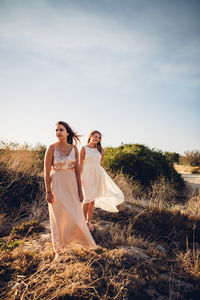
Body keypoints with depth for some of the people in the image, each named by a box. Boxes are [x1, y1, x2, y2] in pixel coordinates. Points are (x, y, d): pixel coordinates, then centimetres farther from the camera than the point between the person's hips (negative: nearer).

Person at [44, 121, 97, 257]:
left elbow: (77, 170, 4)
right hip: (57, 185, -3)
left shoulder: (74, 149, 0)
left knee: (75, 215, 9)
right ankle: (58, 249, 23)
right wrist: (48, 191, -11)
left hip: (71, 184, 3)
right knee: (59, 217, 5)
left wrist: (80, 190, 3)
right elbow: (47, 171, -8)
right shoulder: (52, 148, -9)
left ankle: (85, 241, 32)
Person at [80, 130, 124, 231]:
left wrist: (102, 153, 11)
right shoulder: (84, 148, -1)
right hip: (87, 174, -5)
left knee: (93, 198, 7)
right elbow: (81, 164, -5)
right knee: (88, 198, -12)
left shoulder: (99, 149, 11)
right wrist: (79, 178, -9)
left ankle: (89, 221, 17)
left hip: (97, 174, 5)